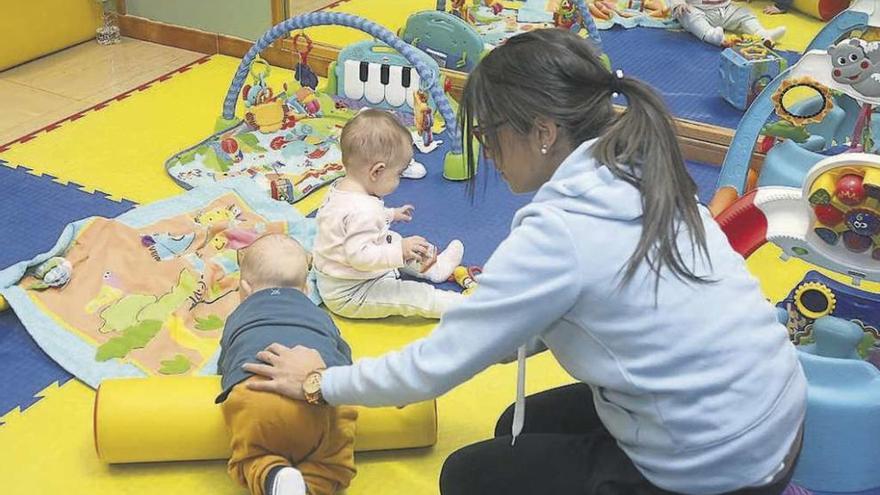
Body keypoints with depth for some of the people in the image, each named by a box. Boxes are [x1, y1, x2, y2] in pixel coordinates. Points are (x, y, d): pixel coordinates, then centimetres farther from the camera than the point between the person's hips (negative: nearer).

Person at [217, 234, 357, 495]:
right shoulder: (321, 316, 39)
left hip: (253, 392, -1)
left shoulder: (238, 317, 37)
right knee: (334, 466, 18)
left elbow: (223, 367, 45)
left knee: (250, 460, 21)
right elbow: (346, 362, 46)